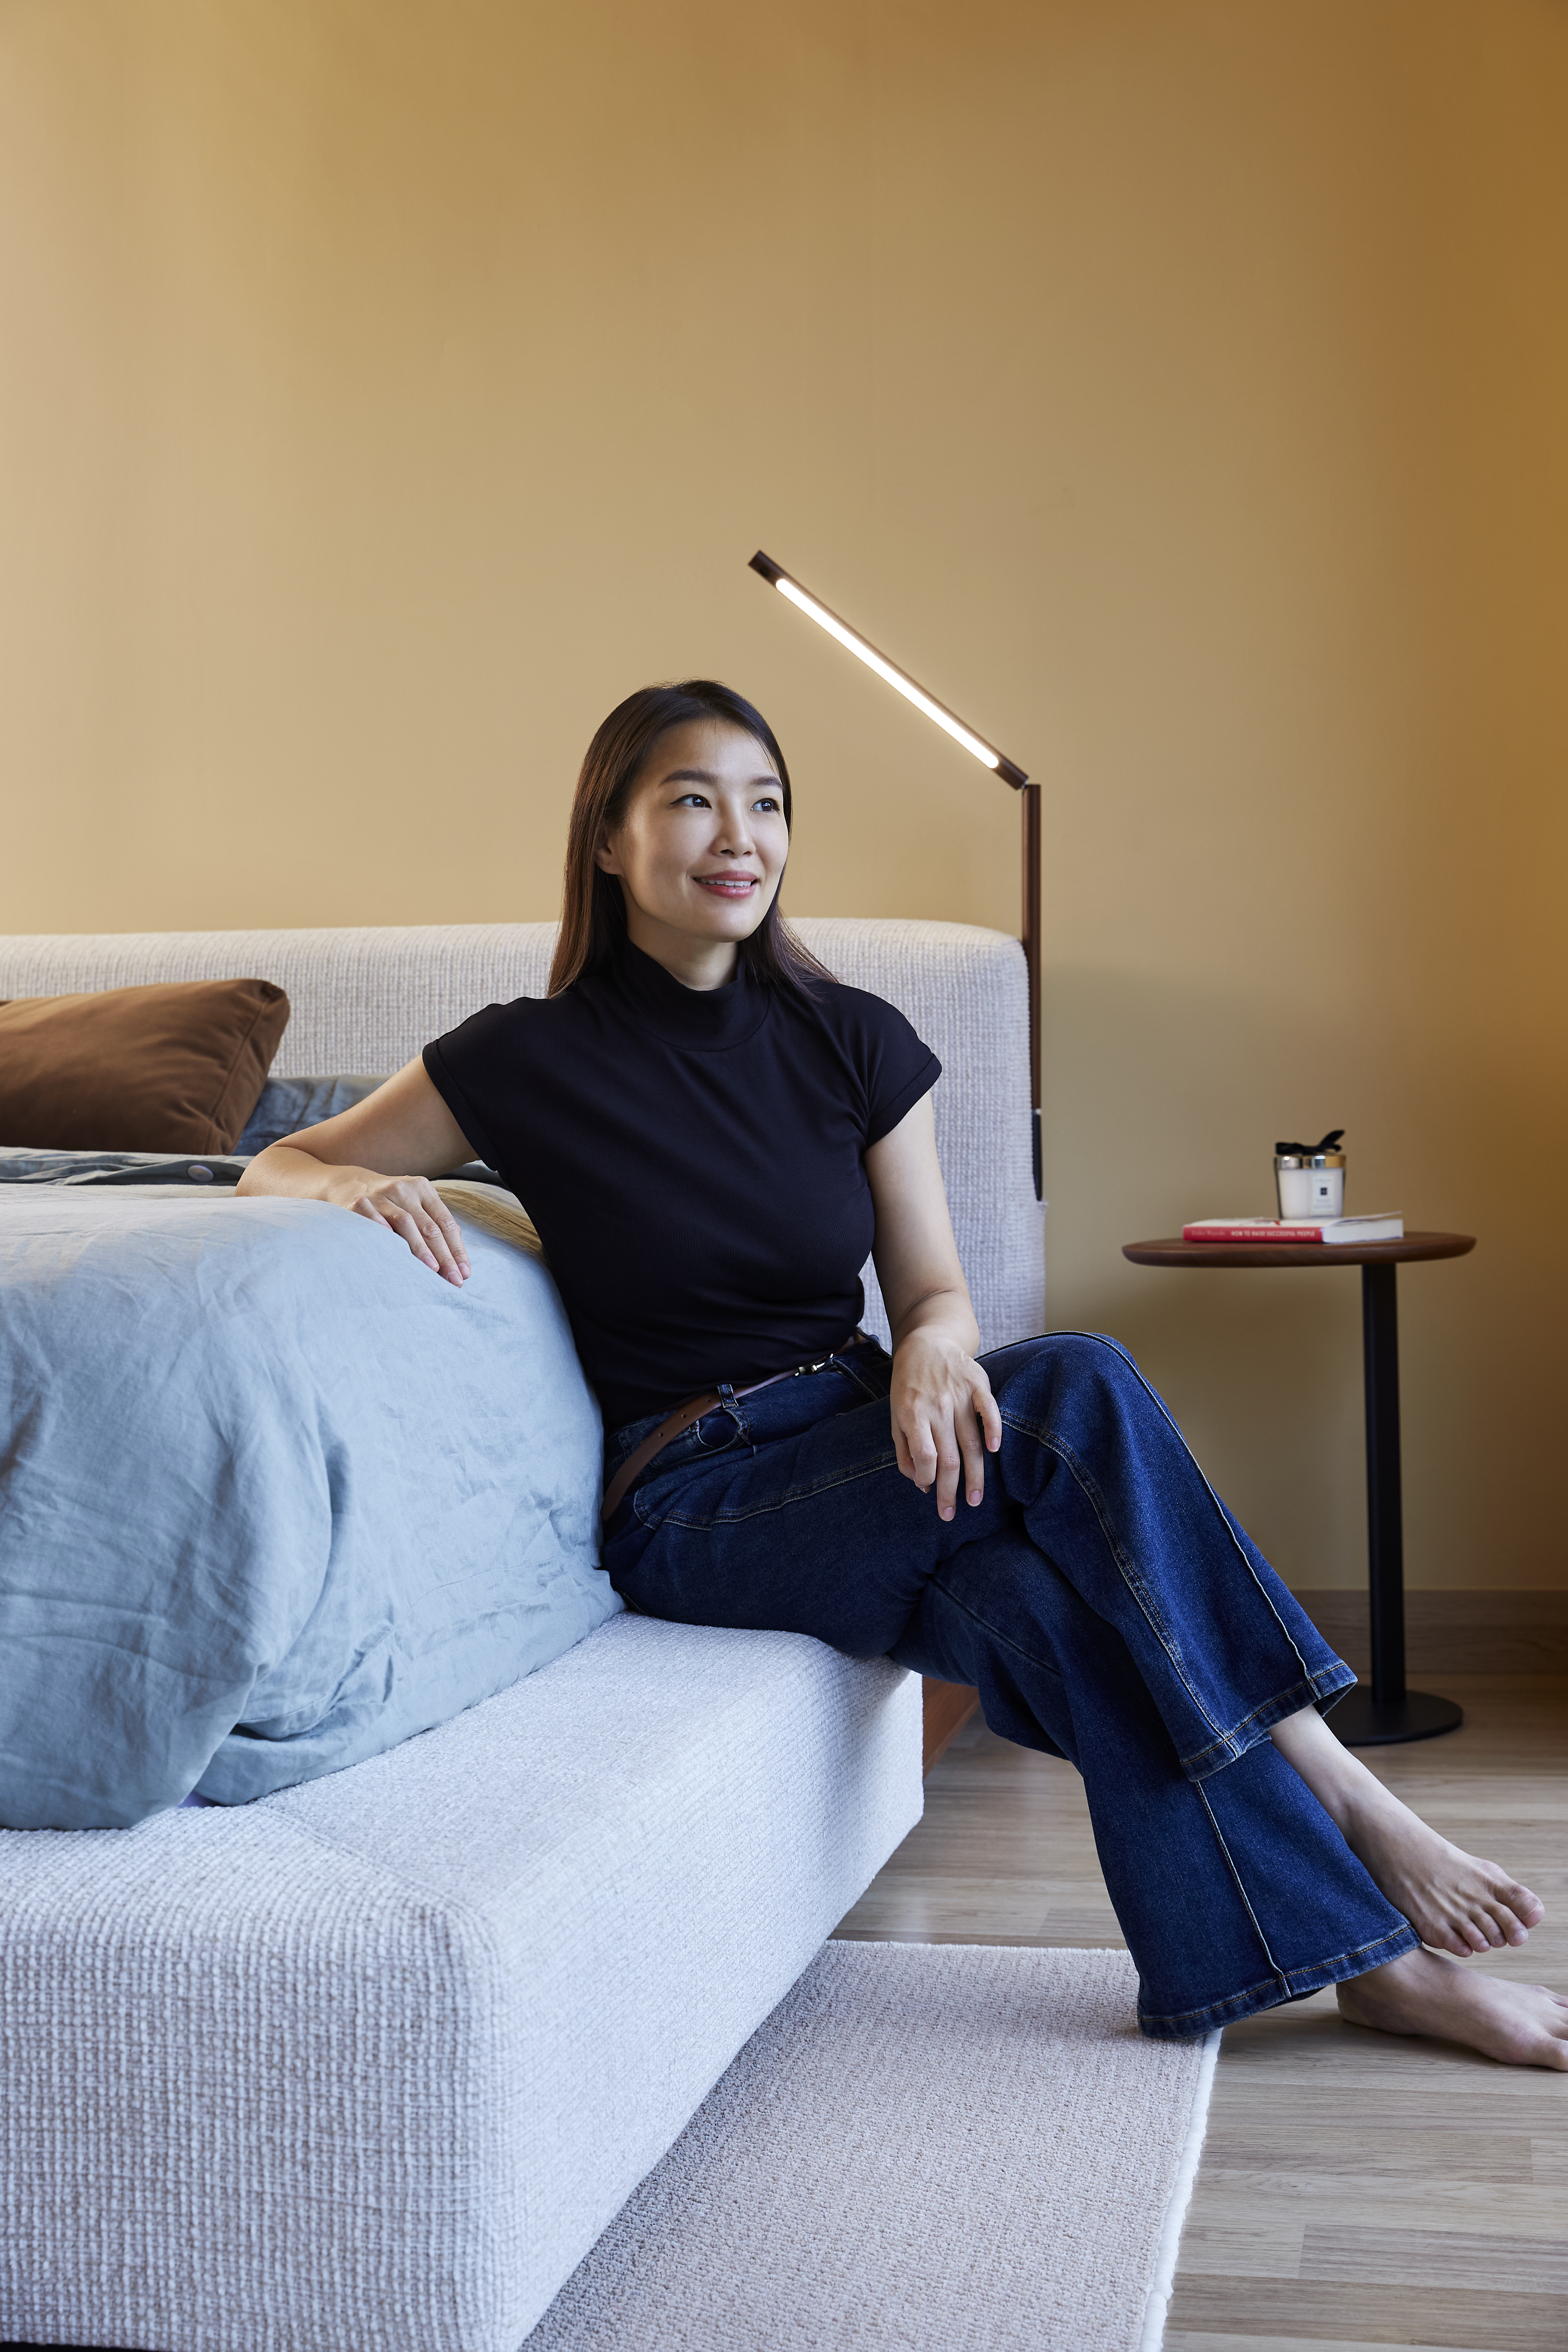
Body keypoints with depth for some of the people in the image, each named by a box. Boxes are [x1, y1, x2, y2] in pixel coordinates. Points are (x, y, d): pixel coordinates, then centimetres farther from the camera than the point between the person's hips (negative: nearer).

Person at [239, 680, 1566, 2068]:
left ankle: (1364, 1950, -24)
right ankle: (1343, 1800, -23)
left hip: (859, 1458, 4)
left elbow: (935, 1288, 7)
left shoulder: (854, 1043, 4)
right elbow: (275, 1166, 4)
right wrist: (364, 1187, -20)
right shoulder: (532, 1063, -4)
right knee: (1081, 1391, -28)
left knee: (1043, 1594, -32)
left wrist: (930, 1350, -18)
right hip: (692, 1506, -4)